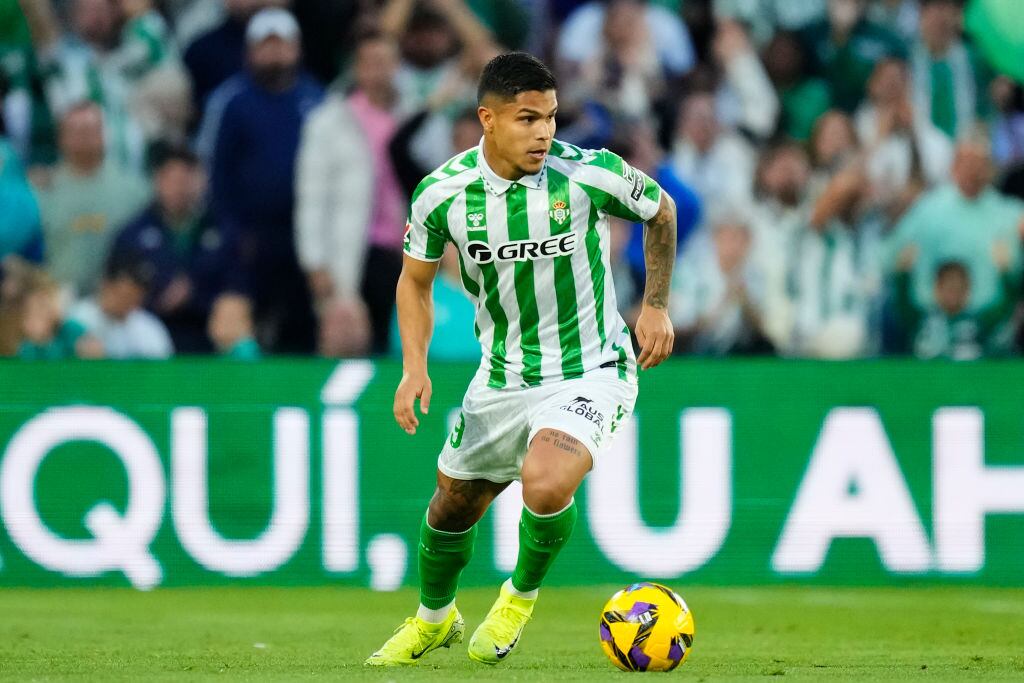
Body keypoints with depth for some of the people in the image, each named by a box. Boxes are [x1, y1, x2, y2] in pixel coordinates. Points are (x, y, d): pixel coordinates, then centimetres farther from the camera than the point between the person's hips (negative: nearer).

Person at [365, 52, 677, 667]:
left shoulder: (590, 174, -19)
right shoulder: (443, 193, -13)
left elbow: (661, 210, 3)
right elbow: (416, 280, 5)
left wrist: (656, 305, 0)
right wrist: (415, 366, -8)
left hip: (590, 371, -4)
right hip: (502, 379, 4)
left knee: (546, 483, -30)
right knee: (455, 500, 17)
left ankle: (522, 597, 2)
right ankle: (434, 618, 49)